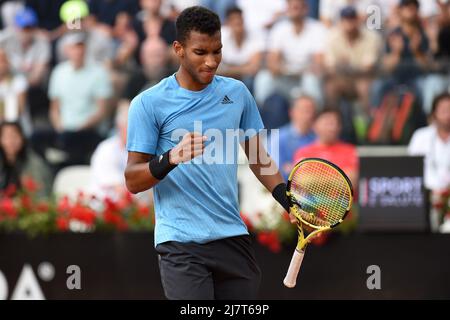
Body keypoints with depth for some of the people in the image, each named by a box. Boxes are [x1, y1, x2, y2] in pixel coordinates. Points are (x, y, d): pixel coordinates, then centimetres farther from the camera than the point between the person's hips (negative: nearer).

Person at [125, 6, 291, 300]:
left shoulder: (237, 93, 9)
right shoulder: (149, 104, -4)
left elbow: (258, 157, 19)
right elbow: (133, 181, -5)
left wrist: (292, 205, 7)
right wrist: (170, 159, -24)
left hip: (233, 238, 5)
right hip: (181, 244, -4)